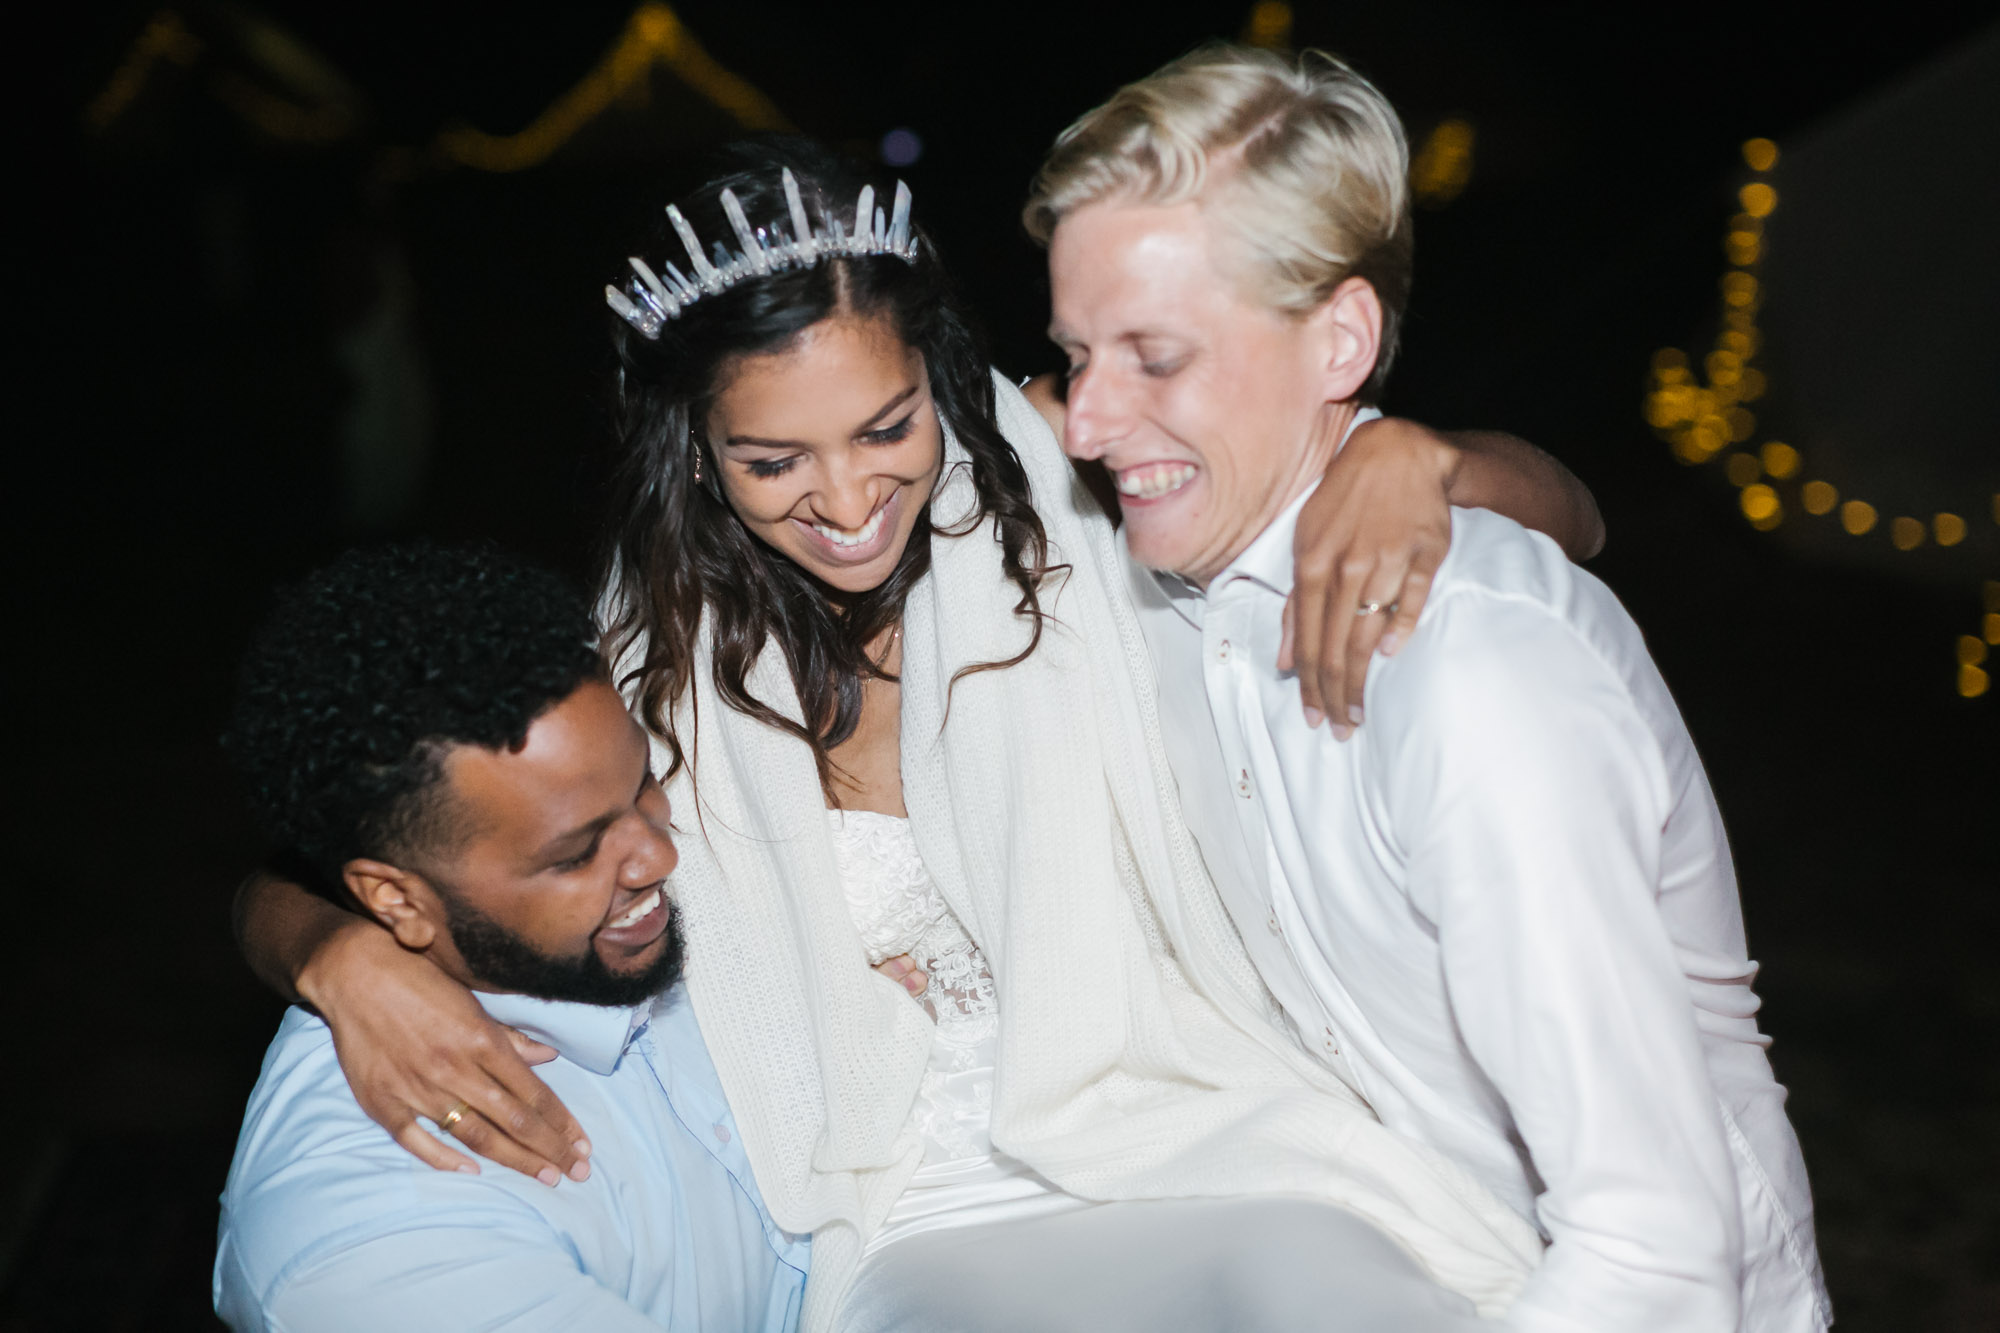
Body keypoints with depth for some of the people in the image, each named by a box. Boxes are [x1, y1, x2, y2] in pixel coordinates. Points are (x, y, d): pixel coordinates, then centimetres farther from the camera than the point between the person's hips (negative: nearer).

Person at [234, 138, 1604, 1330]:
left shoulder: (1069, 496, -2)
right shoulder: (647, 664, 0)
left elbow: (1555, 514, 3)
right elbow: (284, 889, 4)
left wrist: (1404, 460, -21)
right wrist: (352, 957, -21)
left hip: (1207, 1150, 0)